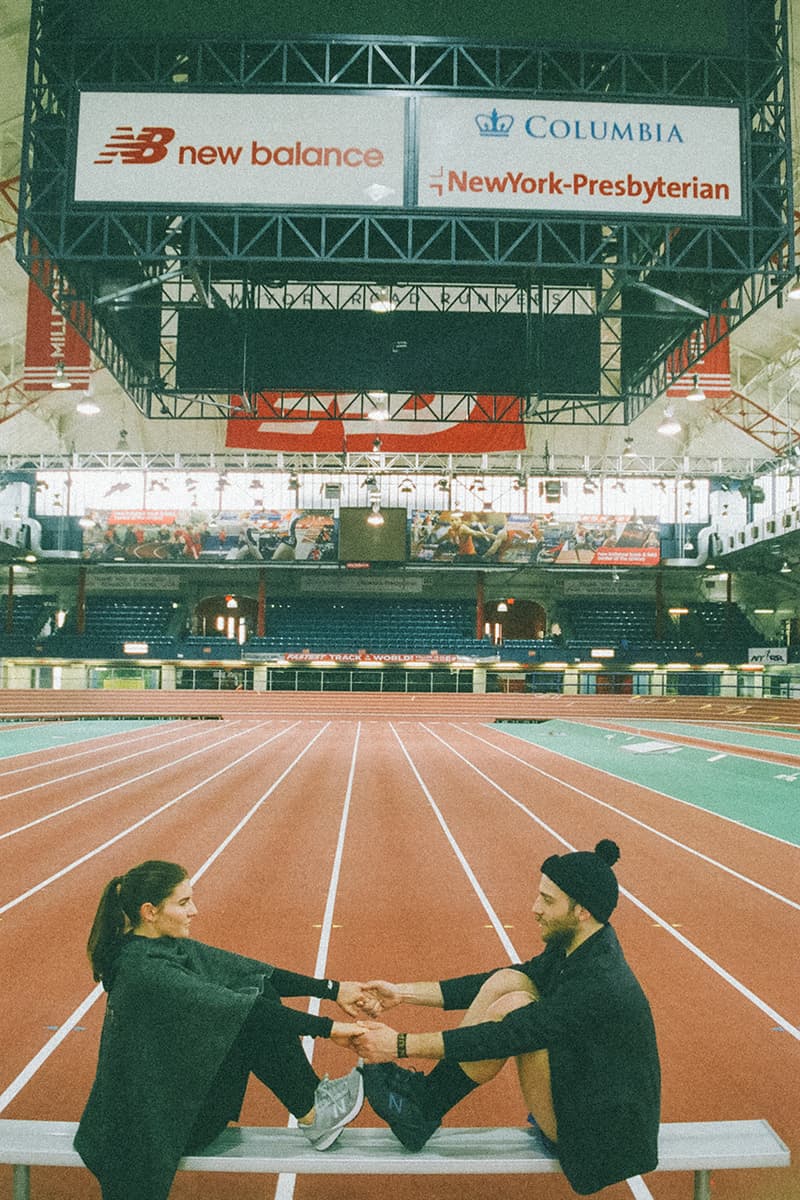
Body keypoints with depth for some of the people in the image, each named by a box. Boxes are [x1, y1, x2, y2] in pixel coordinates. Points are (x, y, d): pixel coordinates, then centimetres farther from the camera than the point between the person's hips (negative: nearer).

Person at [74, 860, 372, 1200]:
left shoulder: (170, 945, 1)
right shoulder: (144, 970, -27)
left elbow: (253, 972, 0)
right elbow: (236, 1009, -30)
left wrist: (333, 990, -5)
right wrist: (327, 1027, -26)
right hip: (160, 1119, -9)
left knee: (259, 991, -4)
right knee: (253, 1021, -18)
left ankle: (316, 1096, 1)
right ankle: (314, 1116, -2)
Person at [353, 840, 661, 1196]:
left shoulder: (601, 982, -29)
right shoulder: (575, 945, -2)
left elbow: (507, 1037, -30)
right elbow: (497, 983, 4)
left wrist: (401, 1044, -26)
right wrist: (403, 993, 0)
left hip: (596, 1138, -9)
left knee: (514, 1006, -25)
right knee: (509, 981, -6)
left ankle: (422, 1111, -7)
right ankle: (421, 1092, -2)